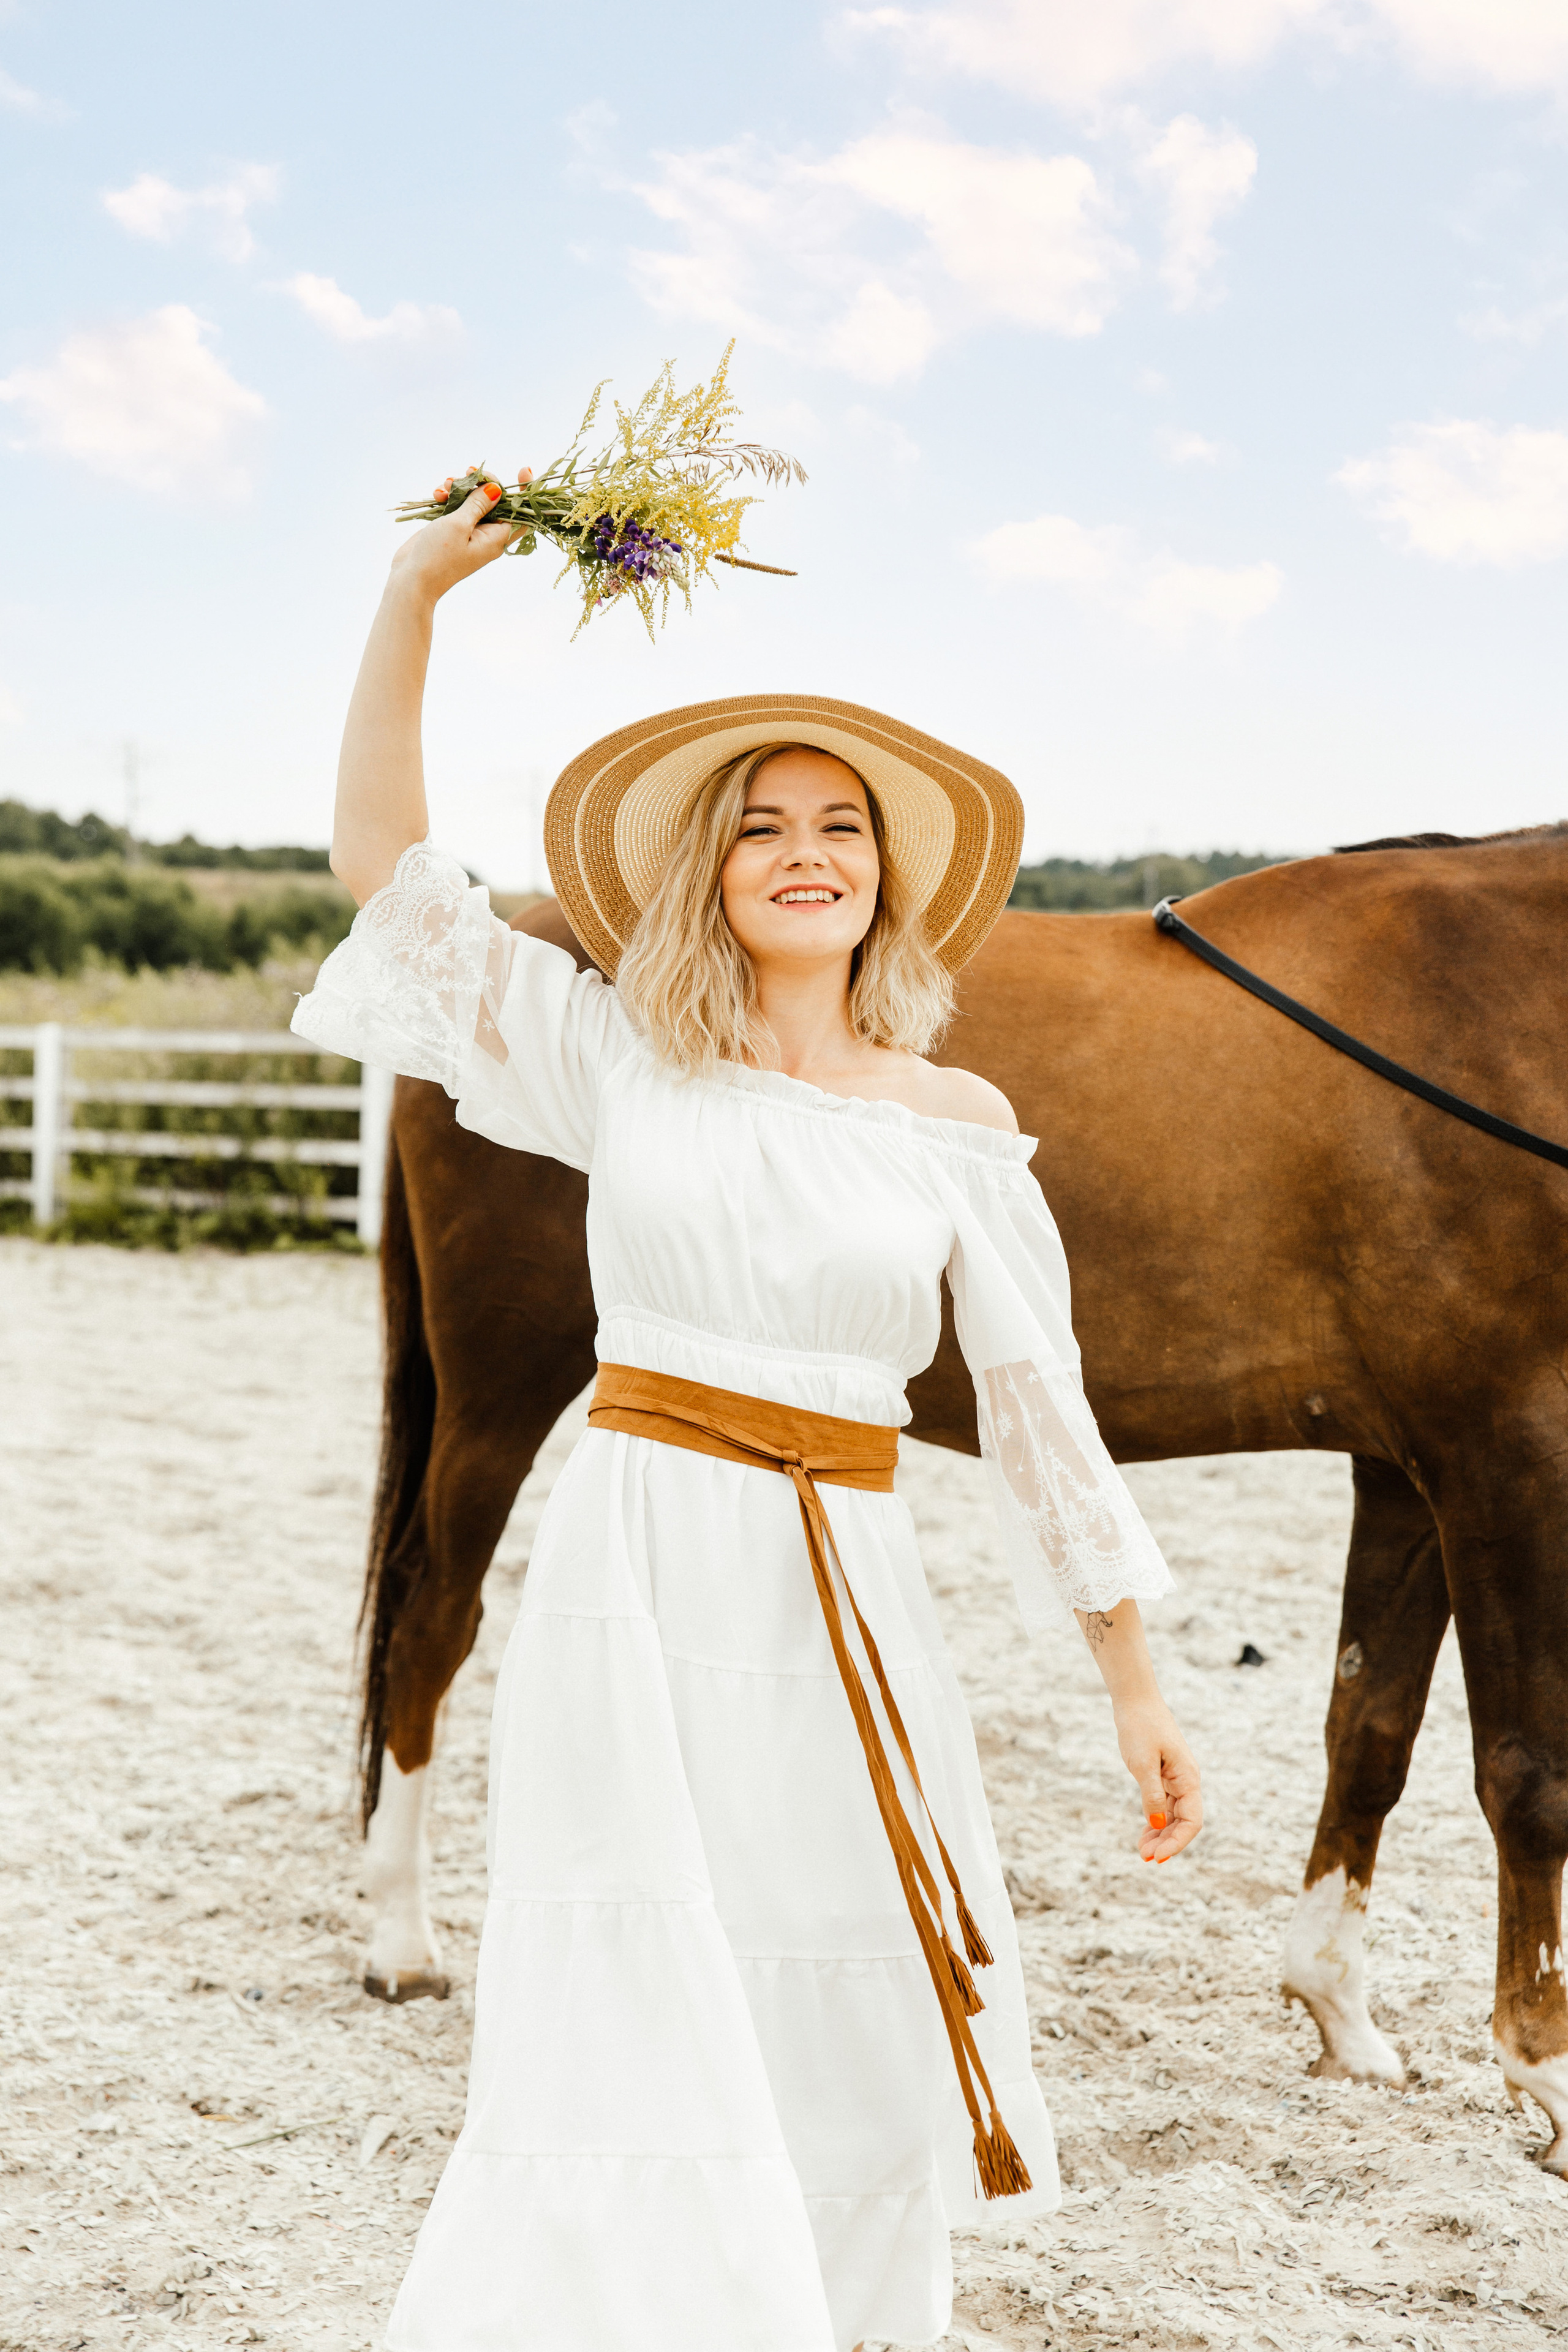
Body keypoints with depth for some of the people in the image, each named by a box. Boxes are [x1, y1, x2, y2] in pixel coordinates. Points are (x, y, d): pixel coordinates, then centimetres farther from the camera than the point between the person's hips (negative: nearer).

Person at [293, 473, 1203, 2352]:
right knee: (636, 2044, -4)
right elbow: (382, 861, 1)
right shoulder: (621, 1059, 2)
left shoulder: (960, 1128, 5)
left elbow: (1040, 1414, 7)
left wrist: (1134, 1686, 8)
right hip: (636, 1581, -2)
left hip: (843, 1612, 2)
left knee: (851, 2075, 9)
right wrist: (416, 592, -7)